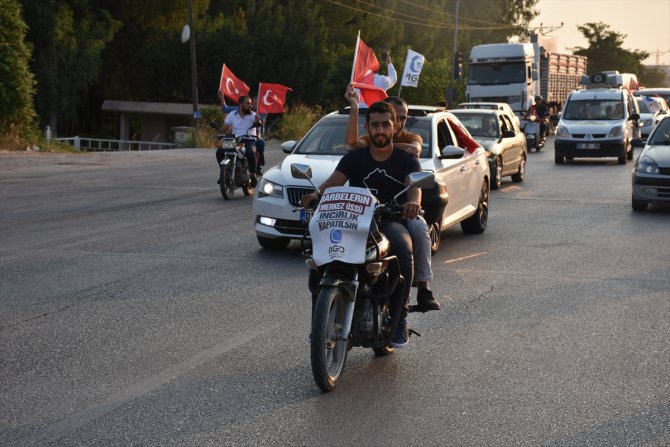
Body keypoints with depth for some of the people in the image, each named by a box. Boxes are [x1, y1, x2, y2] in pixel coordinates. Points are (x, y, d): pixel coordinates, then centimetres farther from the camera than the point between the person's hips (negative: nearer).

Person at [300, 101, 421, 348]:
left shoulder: (406, 160, 8)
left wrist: (413, 202, -39)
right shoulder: (354, 158, 11)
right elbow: (334, 180, -7)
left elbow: (415, 185, -13)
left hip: (392, 222, -2)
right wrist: (316, 193, -31)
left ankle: (399, 319, -23)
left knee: (404, 251, -36)